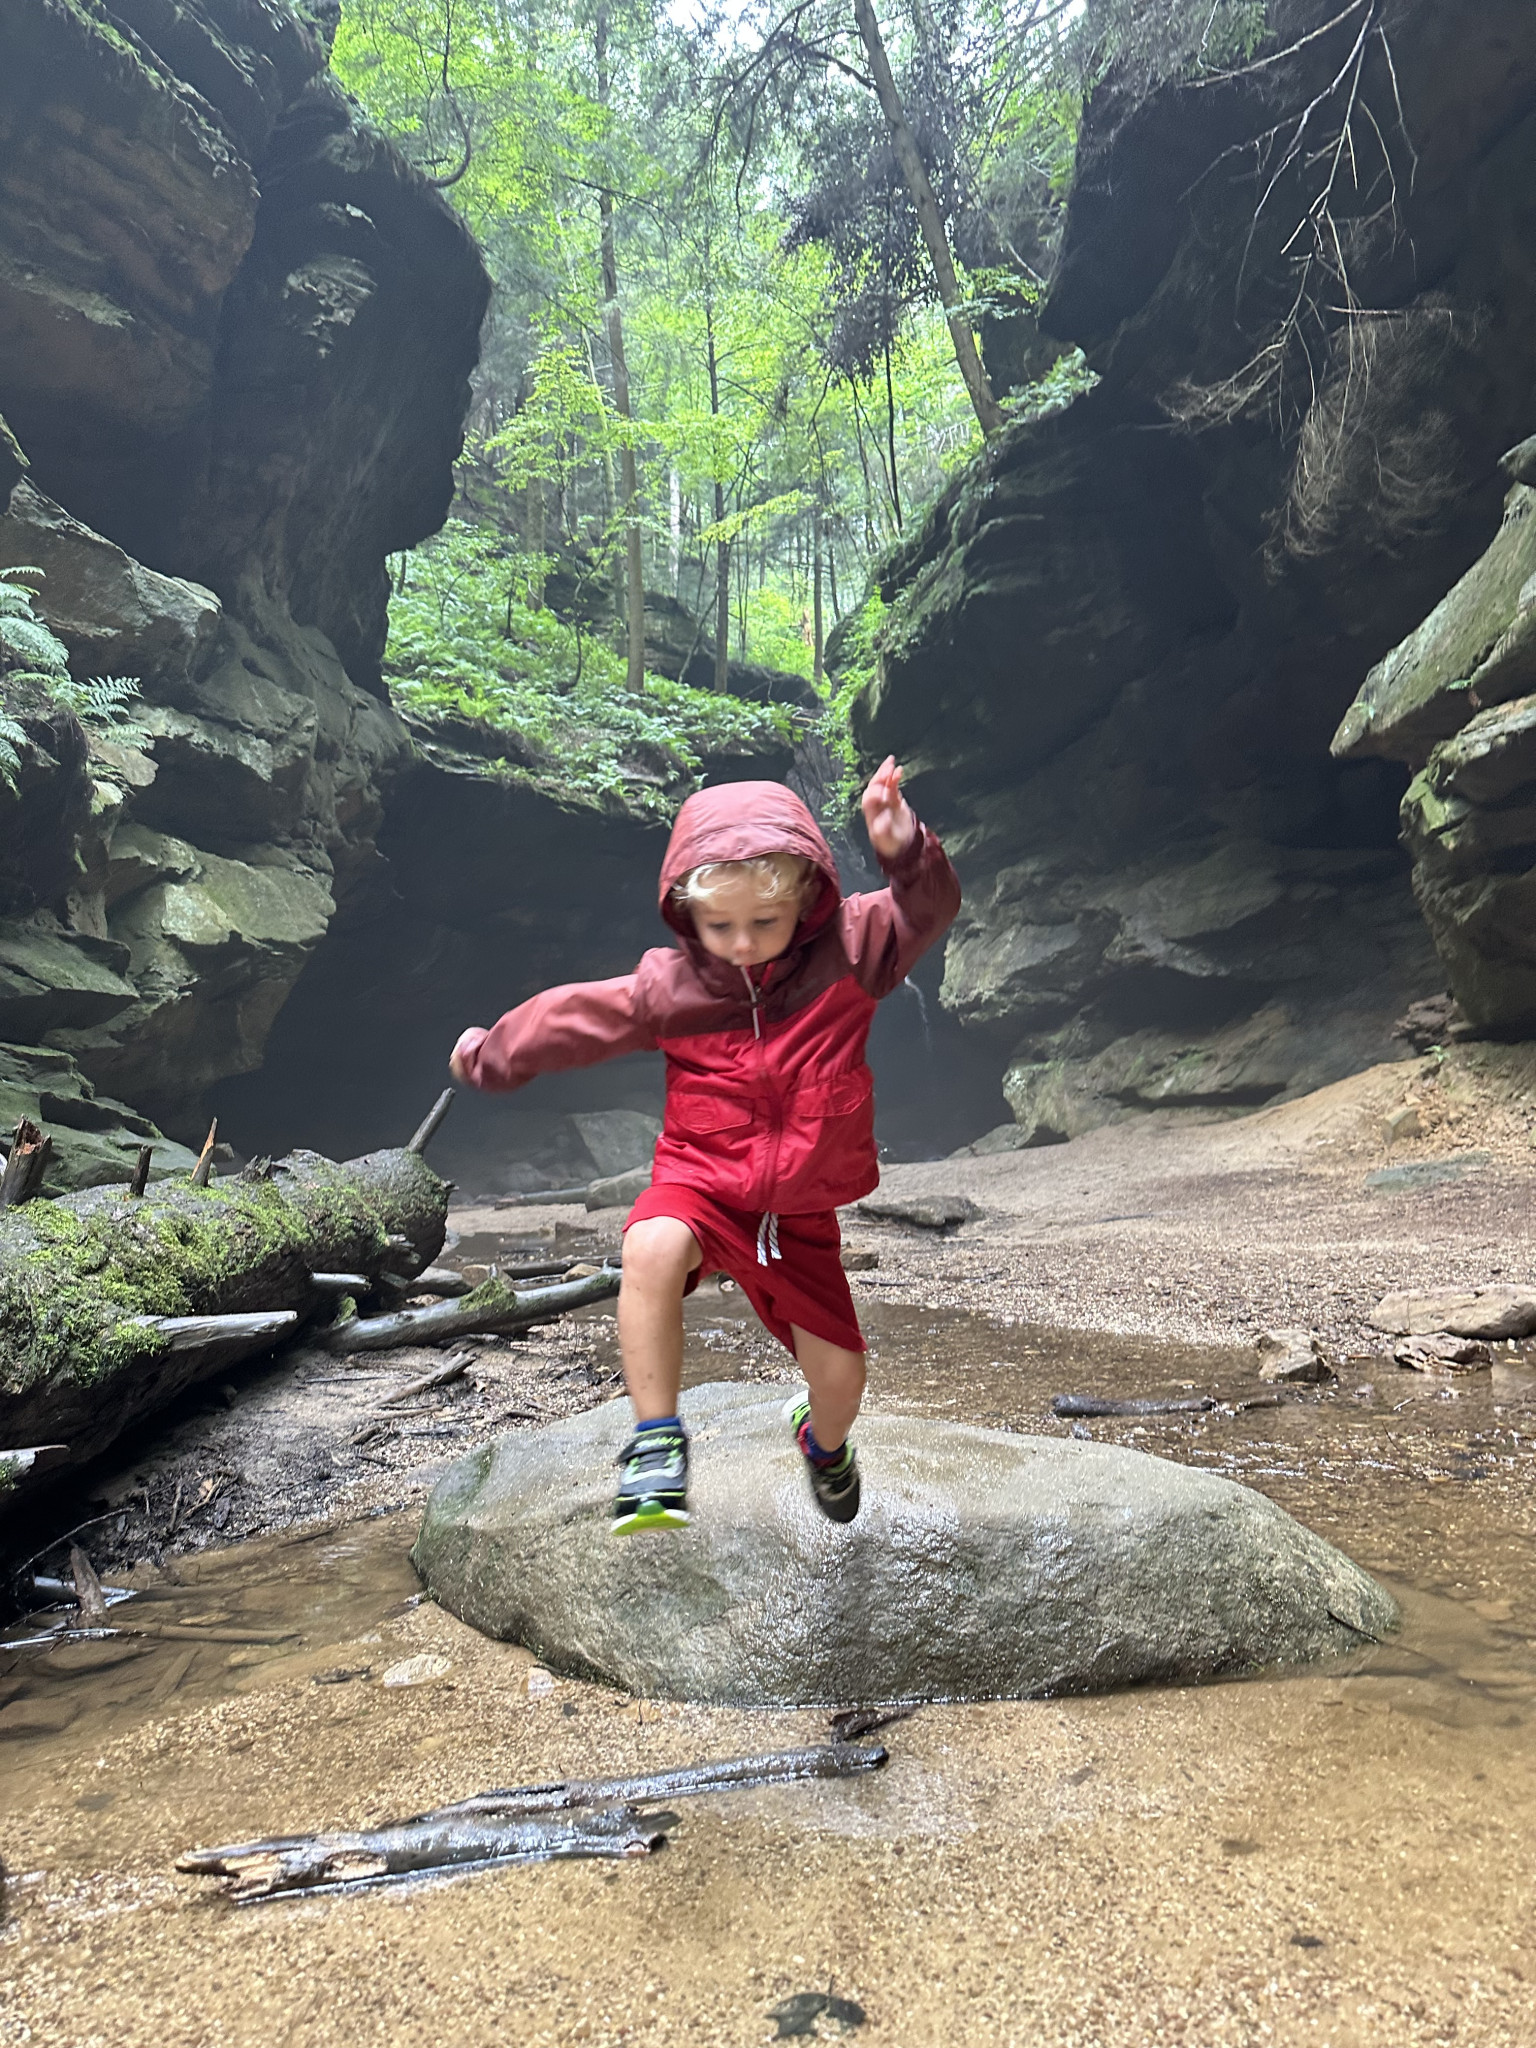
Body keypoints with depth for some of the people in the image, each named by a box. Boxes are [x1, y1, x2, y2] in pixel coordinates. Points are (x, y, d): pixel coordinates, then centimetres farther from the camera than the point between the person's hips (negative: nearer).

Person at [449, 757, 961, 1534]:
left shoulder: (847, 952, -10)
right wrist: (489, 1056, 17)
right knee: (653, 1247, -36)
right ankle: (656, 1440, -19)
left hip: (799, 1212, 1)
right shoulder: (669, 985, -8)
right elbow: (573, 1017, 4)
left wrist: (905, 850, -43)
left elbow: (928, 908, -22)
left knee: (839, 1370, 5)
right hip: (701, 1183, -1)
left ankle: (824, 1439, 45)